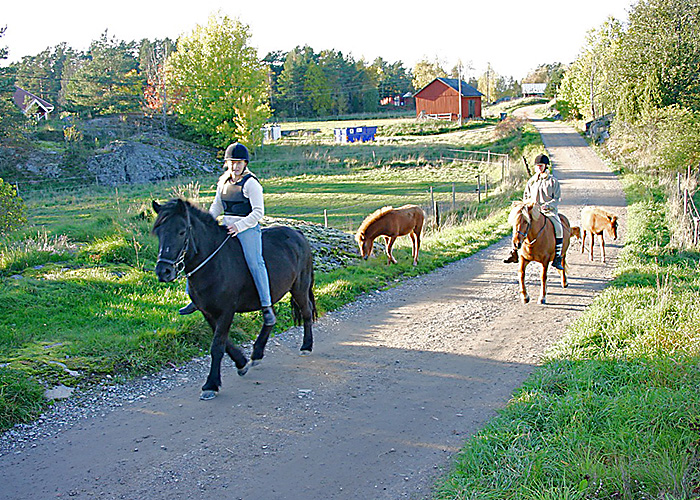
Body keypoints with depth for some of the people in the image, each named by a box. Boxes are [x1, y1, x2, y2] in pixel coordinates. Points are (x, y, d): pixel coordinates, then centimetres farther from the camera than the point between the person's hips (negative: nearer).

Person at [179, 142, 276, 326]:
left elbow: (258, 212, -14)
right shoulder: (223, 183, 12)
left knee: (255, 262, -25)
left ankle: (267, 306, -23)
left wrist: (239, 226, -23)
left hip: (248, 228, -7)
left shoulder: (250, 183, -9)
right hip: (226, 228, 7)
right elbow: (216, 207, 23)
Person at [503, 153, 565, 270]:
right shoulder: (531, 181, 14)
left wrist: (548, 205, -19)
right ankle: (514, 253, -6)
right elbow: (526, 197, 21)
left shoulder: (553, 181, 4)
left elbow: (557, 199, -1)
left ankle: (557, 258, -21)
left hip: (550, 211, -3)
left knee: (558, 228, -28)